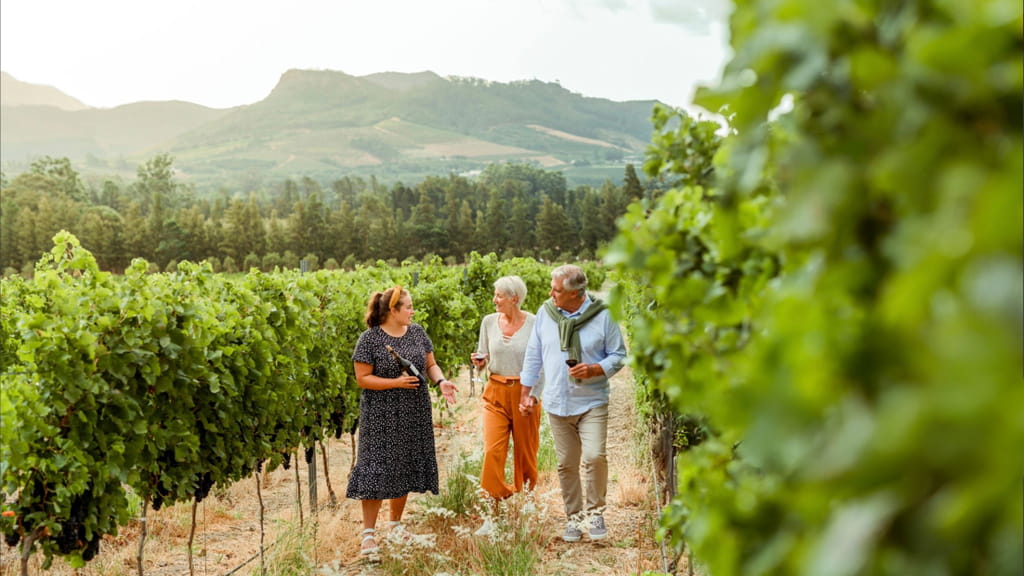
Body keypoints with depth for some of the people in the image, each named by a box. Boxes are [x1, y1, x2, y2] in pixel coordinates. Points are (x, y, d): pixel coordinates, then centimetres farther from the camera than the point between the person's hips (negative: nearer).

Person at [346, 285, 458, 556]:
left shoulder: (417, 332, 6)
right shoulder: (370, 339, -10)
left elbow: (431, 364, 11)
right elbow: (362, 379, -11)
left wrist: (441, 381, -9)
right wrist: (397, 382, -19)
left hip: (414, 415, 5)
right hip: (381, 417, -5)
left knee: (405, 468, 11)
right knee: (376, 469, -5)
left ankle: (396, 523, 26)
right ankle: (369, 532, 2)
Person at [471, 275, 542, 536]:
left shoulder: (534, 324, -5)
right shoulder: (489, 322, 5)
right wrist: (479, 362, -7)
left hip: (525, 393, -2)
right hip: (496, 393, 2)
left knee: (525, 455, 5)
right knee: (492, 451, -11)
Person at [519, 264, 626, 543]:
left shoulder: (602, 315, -6)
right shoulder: (545, 313, 4)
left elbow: (619, 355, 0)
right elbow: (533, 355, 13)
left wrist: (595, 370, -18)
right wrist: (526, 391, 14)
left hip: (592, 402, -3)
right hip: (557, 403, 3)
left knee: (595, 456, -17)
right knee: (566, 464, 7)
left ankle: (595, 510, 6)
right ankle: (573, 517, 22)